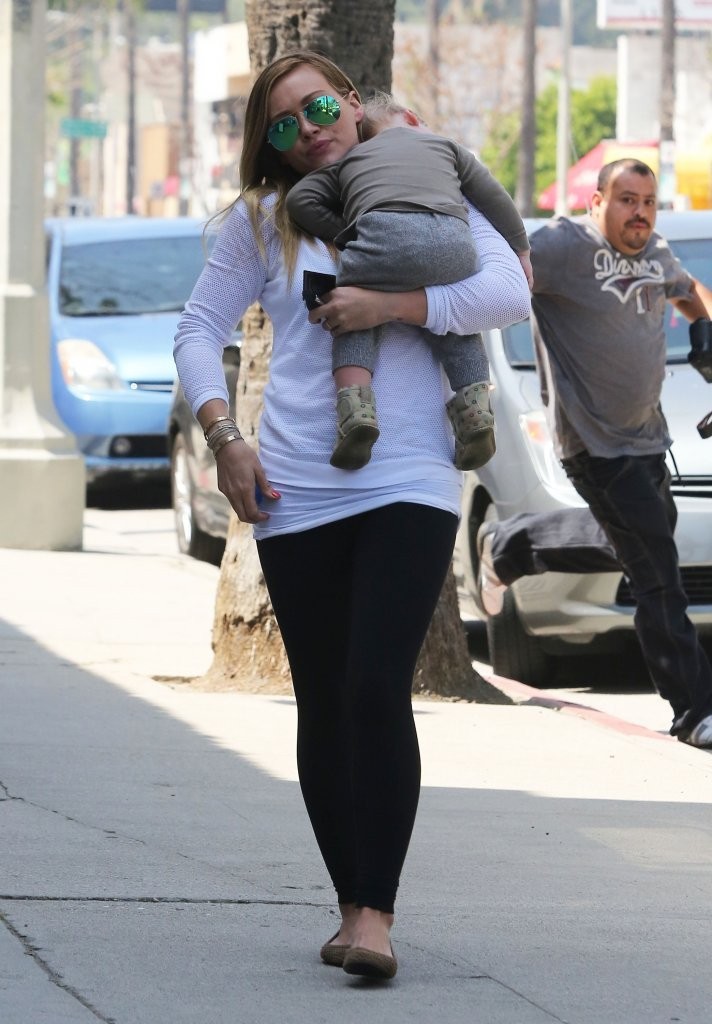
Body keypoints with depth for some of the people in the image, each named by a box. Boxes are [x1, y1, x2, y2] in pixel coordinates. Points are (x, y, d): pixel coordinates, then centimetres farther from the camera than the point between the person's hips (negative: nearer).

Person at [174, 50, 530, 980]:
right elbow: (200, 330, 15)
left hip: (409, 485, -3)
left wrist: (389, 305, -14)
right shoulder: (262, 220, 11)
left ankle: (376, 914, -16)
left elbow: (509, 292, -5)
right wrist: (223, 438, 1)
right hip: (296, 496, 3)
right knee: (323, 706, 5)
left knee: (378, 691, -16)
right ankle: (351, 906, 15)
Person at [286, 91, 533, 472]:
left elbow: (301, 198, 21)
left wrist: (343, 238, 26)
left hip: (383, 233, -2)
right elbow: (494, 198, 31)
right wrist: (520, 250, 41)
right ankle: (475, 408, 7)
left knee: (354, 317, 18)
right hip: (453, 246, 2)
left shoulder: (350, 160, 34)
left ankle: (355, 407, -6)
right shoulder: (446, 145, 36)